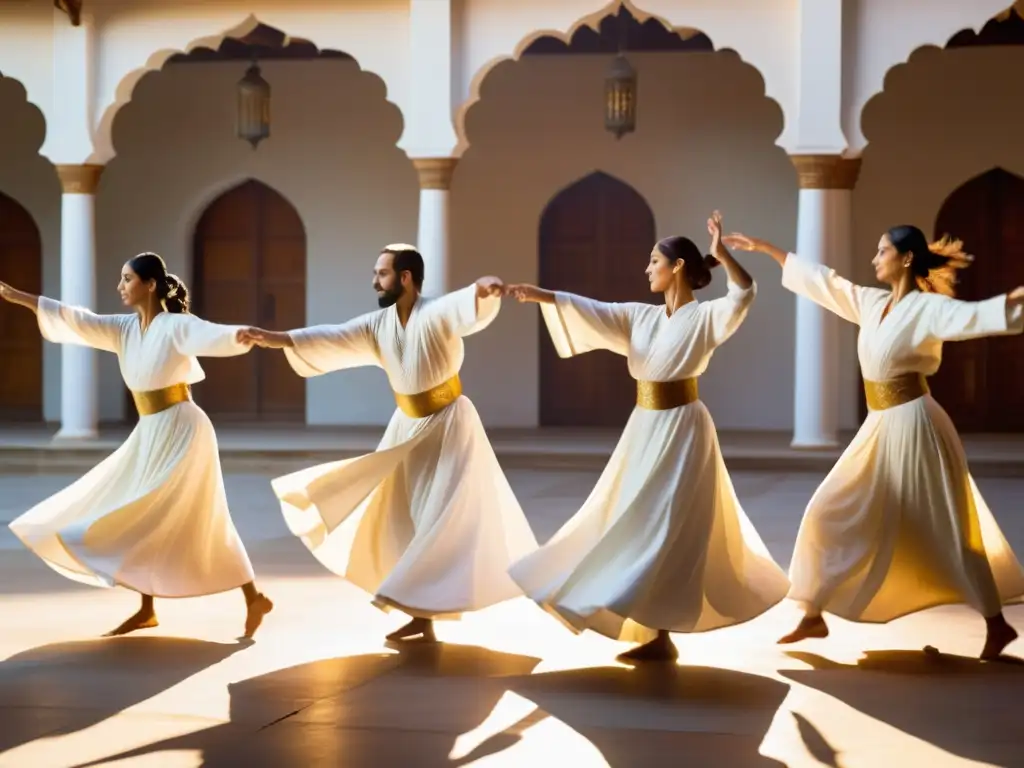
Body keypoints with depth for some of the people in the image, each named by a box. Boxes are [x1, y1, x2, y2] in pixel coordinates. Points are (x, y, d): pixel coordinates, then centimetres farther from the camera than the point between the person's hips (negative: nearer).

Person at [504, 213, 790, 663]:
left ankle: (660, 636, 0)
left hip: (681, 430, -7)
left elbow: (744, 293, -25)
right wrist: (540, 295, -9)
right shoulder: (640, 316, 9)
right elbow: (591, 310, 1)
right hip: (644, 429, 8)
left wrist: (721, 255, -37)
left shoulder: (706, 317, -8)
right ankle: (656, 630, 18)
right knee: (645, 527, 10)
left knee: (666, 529, -6)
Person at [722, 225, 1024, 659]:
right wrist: (765, 249, 23)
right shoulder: (872, 303, 10)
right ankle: (814, 617, 17)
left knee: (949, 531, -2)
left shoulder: (928, 308, -13)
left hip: (914, 425, -8)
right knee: (835, 513, 7)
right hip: (880, 427, 8)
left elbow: (975, 315, -30)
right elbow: (822, 281, 19)